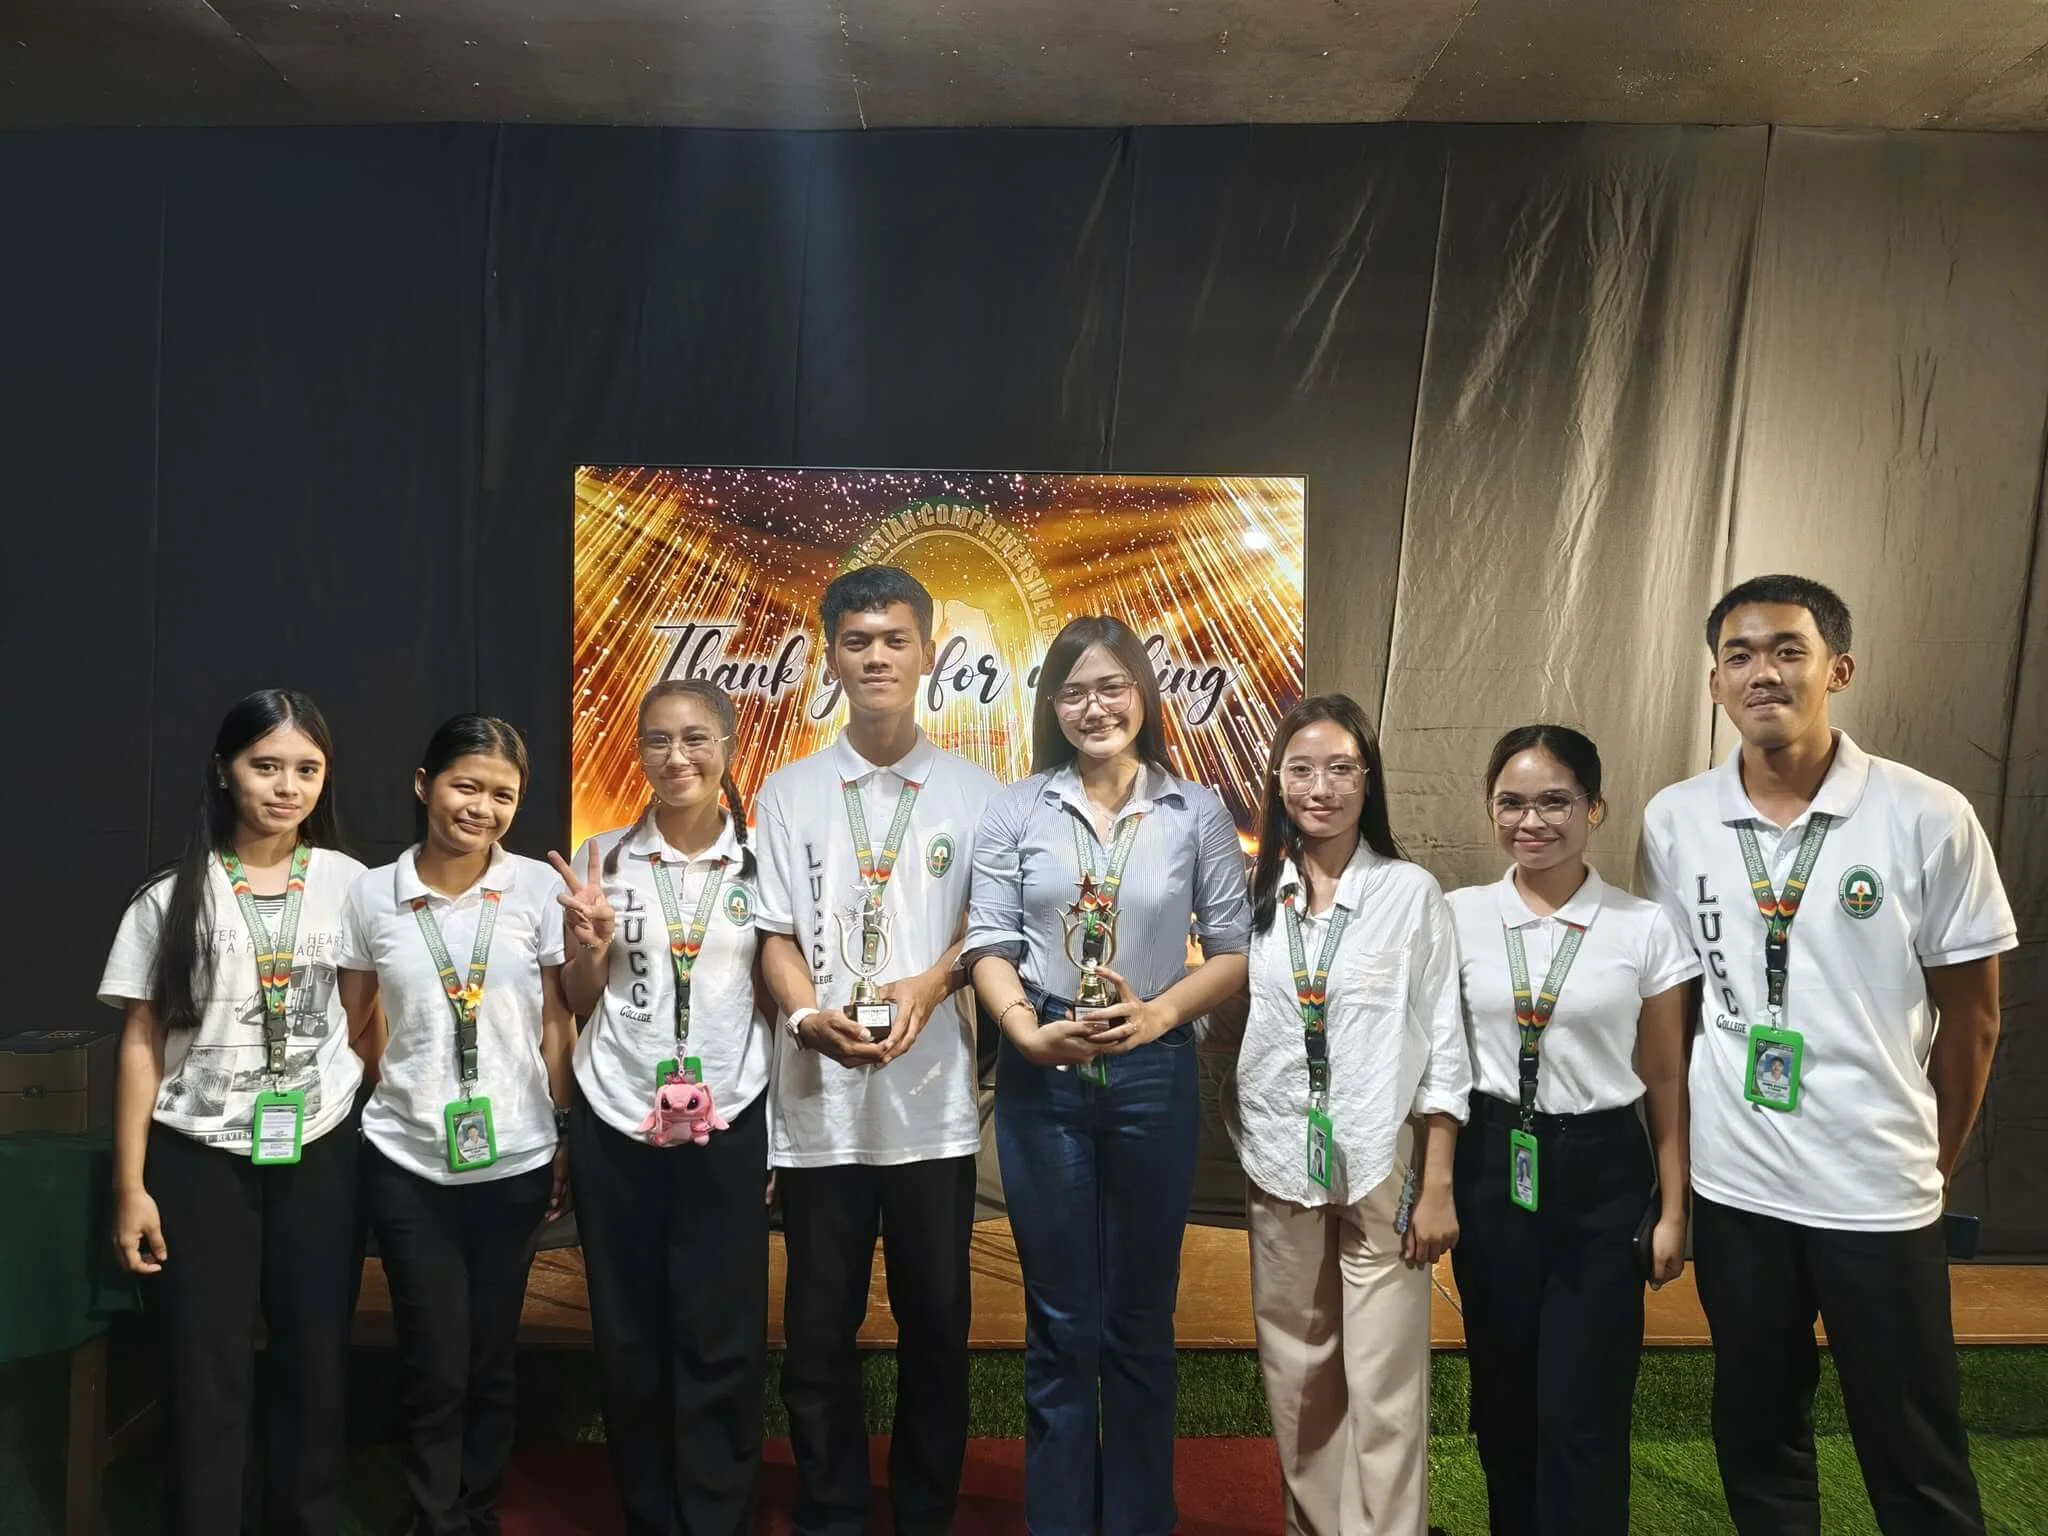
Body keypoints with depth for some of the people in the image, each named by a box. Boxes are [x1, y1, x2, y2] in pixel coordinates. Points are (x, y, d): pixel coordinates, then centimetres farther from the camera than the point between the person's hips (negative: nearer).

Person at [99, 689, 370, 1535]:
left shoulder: (349, 884, 0)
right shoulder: (173, 896, -3)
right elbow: (142, 1043, -1)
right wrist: (130, 1187, -3)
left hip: (320, 1154, 1)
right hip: (200, 1158, -1)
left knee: (316, 1361, 10)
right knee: (206, 1375, 5)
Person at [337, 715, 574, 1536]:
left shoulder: (538, 887, -4)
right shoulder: (372, 893, -2)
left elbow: (556, 1023, 1)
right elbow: (350, 1027, 7)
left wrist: (567, 1138, 1)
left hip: (515, 1160, 0)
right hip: (405, 1161, 0)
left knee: (491, 1358, 13)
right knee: (434, 1366, 5)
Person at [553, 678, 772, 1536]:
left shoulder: (762, 859, 0)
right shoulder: (604, 857, 3)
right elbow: (579, 1003, 9)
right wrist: (591, 943, -12)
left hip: (728, 1124, -1)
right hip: (614, 1123, 2)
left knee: (722, 1341, 3)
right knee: (629, 1341, 10)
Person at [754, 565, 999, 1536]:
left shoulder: (972, 793, 4)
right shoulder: (789, 793, 6)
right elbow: (775, 936, 3)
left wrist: (930, 985, -14)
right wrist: (810, 1018, -16)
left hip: (934, 1100, 0)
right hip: (819, 1100, 0)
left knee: (936, 1322, 10)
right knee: (820, 1328, 9)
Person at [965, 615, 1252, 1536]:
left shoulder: (1197, 812, 1)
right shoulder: (1019, 808, 1)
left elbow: (1234, 950, -1)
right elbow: (989, 942, -1)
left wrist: (1155, 1014, -15)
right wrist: (1028, 1030, -17)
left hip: (1153, 1074, 0)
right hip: (1043, 1076, 0)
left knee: (1140, 1318, 13)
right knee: (1060, 1319, 11)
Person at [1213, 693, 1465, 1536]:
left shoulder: (1411, 892, -3)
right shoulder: (1253, 893, 4)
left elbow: (1444, 1046, -2)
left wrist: (1437, 1185, -5)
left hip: (1380, 1168, -3)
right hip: (1279, 1167, 3)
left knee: (1384, 1390, -2)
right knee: (1296, 1375, 14)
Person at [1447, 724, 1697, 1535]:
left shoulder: (1645, 928, -4)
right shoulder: (1460, 917, -1)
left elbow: (1665, 1078, 2)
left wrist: (1673, 1208, 3)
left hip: (1602, 1174, -1)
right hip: (1492, 1170, 2)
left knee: (1583, 1415, 2)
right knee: (1503, 1400, 14)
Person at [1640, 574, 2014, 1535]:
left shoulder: (1929, 819, -10)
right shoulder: (1673, 822, -3)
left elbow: (1971, 1012, 0)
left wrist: (1936, 1161, 6)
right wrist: (1673, 1153, 8)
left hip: (1879, 1190, -2)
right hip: (1732, 1183, 2)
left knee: (1914, 1455, 12)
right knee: (1755, 1432, 18)